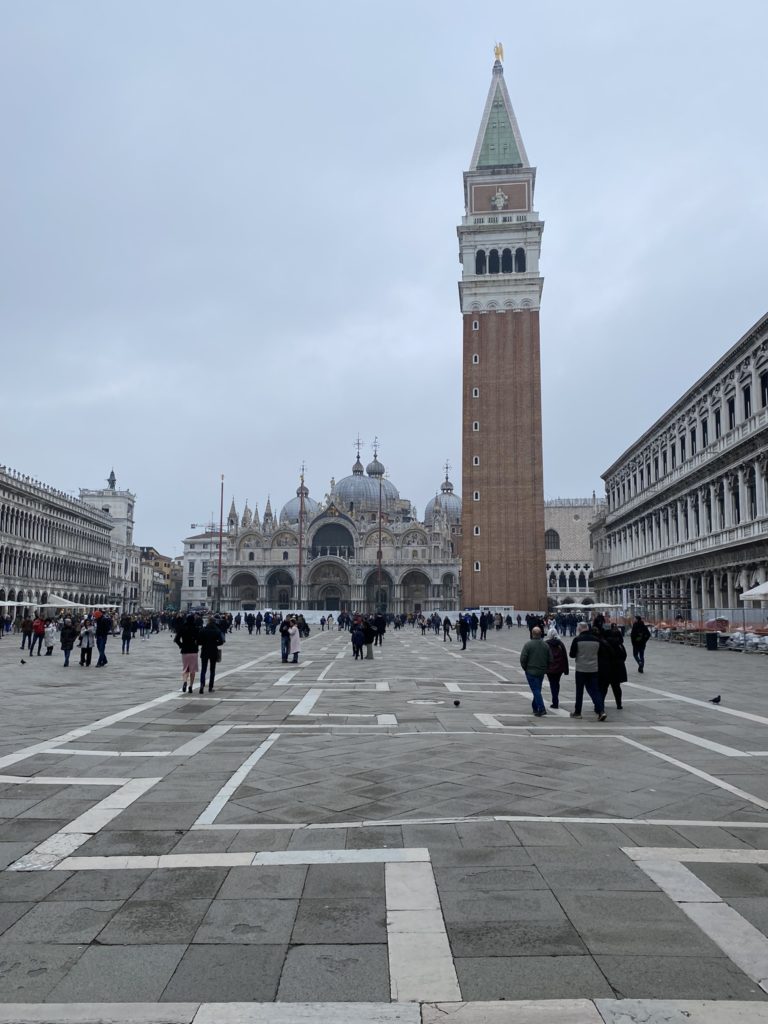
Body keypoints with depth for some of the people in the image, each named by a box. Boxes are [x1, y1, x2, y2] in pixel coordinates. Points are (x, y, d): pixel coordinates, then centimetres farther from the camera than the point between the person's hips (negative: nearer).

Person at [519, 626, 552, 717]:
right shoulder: (545, 645, 2)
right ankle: (535, 707, 28)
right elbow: (550, 659, 5)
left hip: (531, 672, -5)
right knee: (537, 690, 18)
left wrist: (525, 668, 1)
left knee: (536, 690, -4)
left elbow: (523, 659, -15)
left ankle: (541, 709, -12)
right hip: (541, 672, 5)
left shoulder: (528, 644, -13)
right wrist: (545, 669, 15)